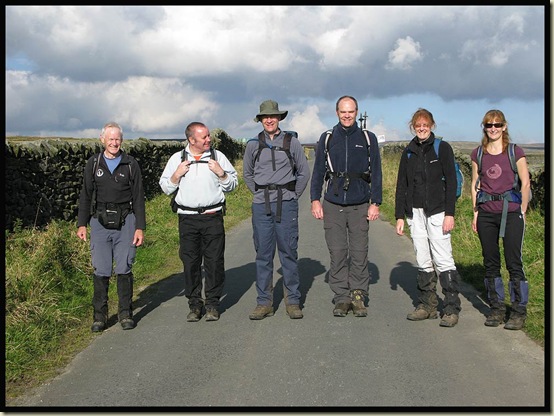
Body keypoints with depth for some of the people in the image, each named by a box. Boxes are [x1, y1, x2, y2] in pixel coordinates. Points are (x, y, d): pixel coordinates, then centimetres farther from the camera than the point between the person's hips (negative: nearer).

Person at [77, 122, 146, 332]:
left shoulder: (131, 164, 4)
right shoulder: (93, 164, 8)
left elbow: (138, 197, 4)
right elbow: (85, 195, 11)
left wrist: (140, 227, -1)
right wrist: (81, 224, 5)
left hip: (125, 222, -1)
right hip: (100, 222, 1)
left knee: (124, 269, 0)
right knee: (101, 271, 0)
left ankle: (125, 314, 11)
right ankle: (100, 316, 8)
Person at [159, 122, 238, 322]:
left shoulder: (217, 156, 7)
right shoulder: (177, 159, 8)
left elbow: (232, 184, 12)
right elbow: (165, 188, 11)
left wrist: (221, 173, -6)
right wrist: (177, 175, -5)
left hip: (213, 216, 0)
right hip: (187, 219, 1)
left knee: (214, 261, -1)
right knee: (190, 262, 2)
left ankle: (213, 303, 10)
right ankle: (194, 304, 13)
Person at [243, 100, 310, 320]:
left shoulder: (292, 142, 3)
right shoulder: (253, 144, 7)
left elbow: (304, 172, 10)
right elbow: (247, 174, 19)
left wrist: (293, 195, 4)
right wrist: (260, 193, 10)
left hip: (286, 205, -1)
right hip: (261, 206, 1)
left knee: (289, 253, 1)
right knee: (263, 254, 4)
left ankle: (293, 301, 9)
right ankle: (264, 302, 11)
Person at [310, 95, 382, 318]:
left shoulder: (368, 138, 7)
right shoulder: (327, 138, 8)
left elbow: (376, 172, 7)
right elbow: (318, 172, 10)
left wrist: (375, 203, 0)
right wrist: (315, 200, 2)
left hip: (360, 206, 0)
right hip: (333, 205, 0)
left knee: (359, 252, 0)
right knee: (337, 253, 0)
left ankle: (358, 296, 9)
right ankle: (341, 297, 8)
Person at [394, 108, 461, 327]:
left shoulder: (442, 148, 0)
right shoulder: (408, 152, 13)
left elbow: (451, 182, -4)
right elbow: (401, 185, 14)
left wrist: (449, 213, -11)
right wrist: (399, 216, 9)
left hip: (437, 211, -4)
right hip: (415, 213, 5)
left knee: (443, 260, -8)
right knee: (423, 262, 7)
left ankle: (452, 308, -2)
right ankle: (427, 305, 15)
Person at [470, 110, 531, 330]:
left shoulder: (515, 152, -1)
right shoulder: (478, 154, 8)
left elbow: (525, 184, 1)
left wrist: (522, 212, -1)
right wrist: (475, 213, 7)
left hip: (511, 211, -3)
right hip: (486, 214, 3)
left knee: (514, 262, -4)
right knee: (490, 263, 7)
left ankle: (519, 311, 6)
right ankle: (496, 308, 18)